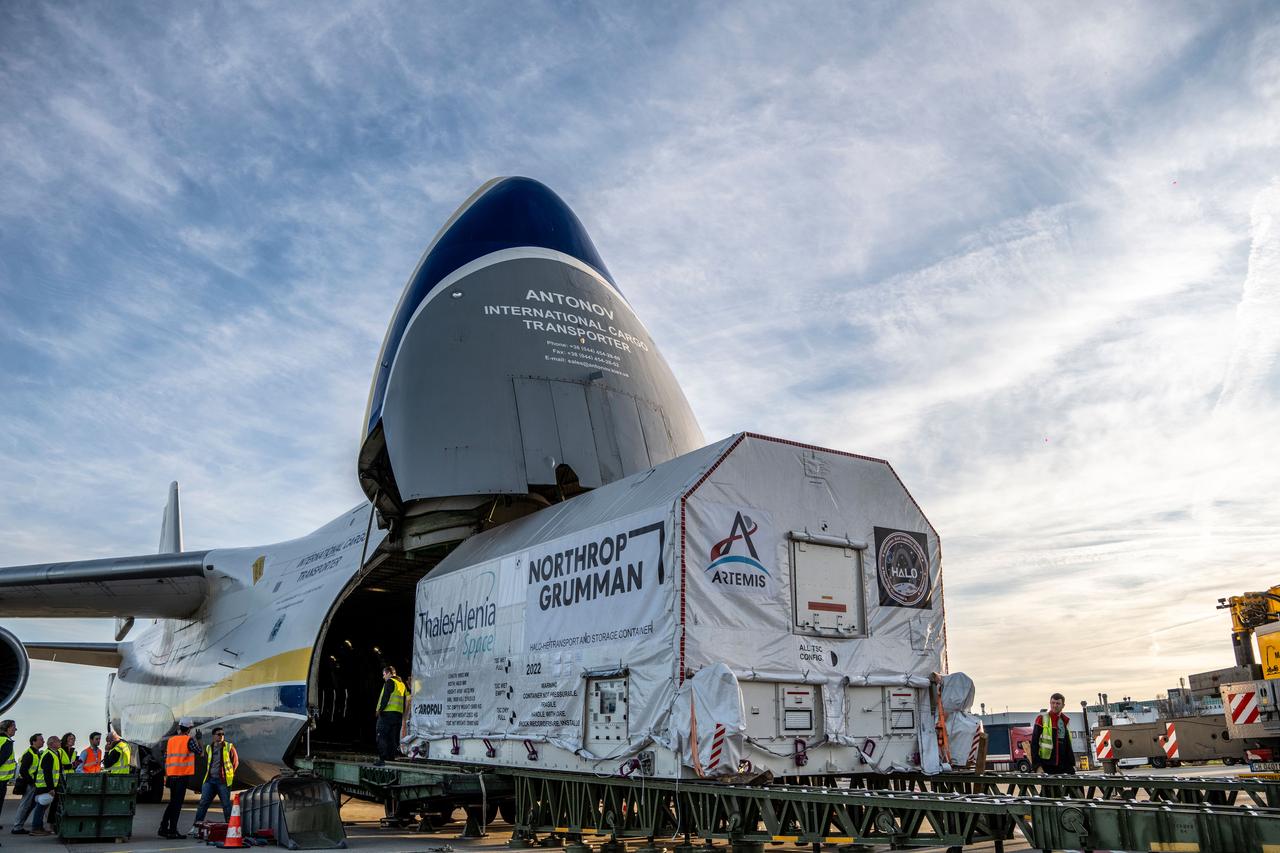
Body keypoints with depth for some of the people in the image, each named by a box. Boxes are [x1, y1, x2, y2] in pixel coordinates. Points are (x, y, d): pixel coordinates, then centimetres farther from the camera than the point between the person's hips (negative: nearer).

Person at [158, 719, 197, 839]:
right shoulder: (189, 740, -7)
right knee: (177, 803, -2)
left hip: (171, 775, 6)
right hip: (183, 775, -6)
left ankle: (163, 828, 18)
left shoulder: (171, 740, 11)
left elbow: (166, 758, 13)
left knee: (173, 802, 17)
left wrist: (166, 775, 18)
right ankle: (172, 830, -2)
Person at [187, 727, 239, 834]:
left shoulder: (229, 747, 1)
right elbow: (206, 763, 23)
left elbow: (235, 762, 4)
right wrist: (209, 773, 12)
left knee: (226, 804, 1)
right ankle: (196, 826, 1)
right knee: (203, 803, -2)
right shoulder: (208, 748, 12)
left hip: (223, 781, -3)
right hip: (210, 780, 3)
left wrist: (230, 773, -1)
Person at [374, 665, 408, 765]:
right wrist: (402, 714, 20)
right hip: (398, 714, 8)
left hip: (387, 712, -8)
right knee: (393, 737, 10)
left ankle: (382, 758, -12)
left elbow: (385, 697, -15)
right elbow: (405, 700, 19)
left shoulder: (389, 682, -4)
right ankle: (391, 758, 8)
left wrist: (380, 709, -12)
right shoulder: (402, 684, 20)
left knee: (382, 736, -5)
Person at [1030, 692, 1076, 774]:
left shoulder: (1065, 721, 16)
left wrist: (1072, 764, 15)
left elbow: (1068, 746, 22)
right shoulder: (1042, 719, -2)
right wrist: (1036, 765, -14)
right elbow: (1034, 743, -7)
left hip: (1063, 767, 6)